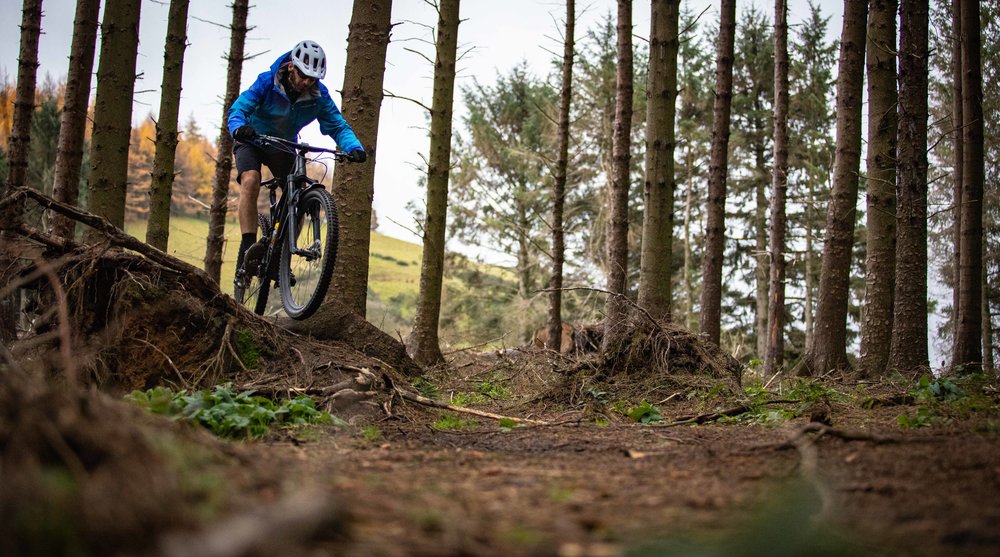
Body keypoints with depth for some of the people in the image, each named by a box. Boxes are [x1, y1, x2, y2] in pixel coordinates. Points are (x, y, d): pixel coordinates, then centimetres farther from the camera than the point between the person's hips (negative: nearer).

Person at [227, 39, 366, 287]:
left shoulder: (319, 95, -17)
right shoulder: (267, 83, -25)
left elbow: (338, 125, -20)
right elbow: (238, 109, -32)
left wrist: (354, 148, -41)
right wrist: (239, 128, -56)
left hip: (284, 147, 4)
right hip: (252, 141, -3)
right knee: (251, 181, -32)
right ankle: (247, 249, -37)